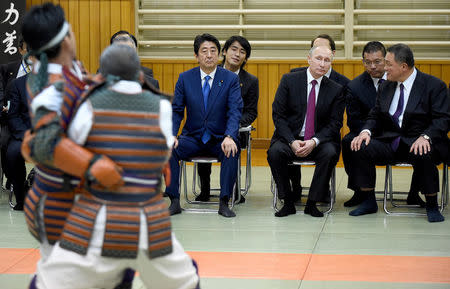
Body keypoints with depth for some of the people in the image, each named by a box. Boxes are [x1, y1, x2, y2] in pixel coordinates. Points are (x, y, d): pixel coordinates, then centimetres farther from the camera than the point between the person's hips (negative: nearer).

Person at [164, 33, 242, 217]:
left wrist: (229, 137, -29)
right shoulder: (185, 78, 4)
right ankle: (174, 201, -18)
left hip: (219, 140, -2)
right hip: (192, 138, 2)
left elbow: (235, 111, -10)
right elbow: (176, 110, 3)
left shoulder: (230, 79, -1)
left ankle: (224, 203, -25)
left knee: (231, 151, -34)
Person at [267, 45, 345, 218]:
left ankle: (312, 203, -16)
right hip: (289, 137, 0)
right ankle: (288, 202, -15)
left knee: (330, 153, -32)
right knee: (275, 152, -31)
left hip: (319, 141, 1)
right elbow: (278, 115, -4)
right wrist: (292, 142, -18)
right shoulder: (289, 80, 0)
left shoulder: (335, 90, 3)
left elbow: (335, 123, -1)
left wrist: (314, 142, -19)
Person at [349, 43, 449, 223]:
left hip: (418, 142, -5)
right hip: (390, 141, 5)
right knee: (360, 148, -21)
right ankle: (369, 202, -6)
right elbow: (375, 117, 14)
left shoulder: (434, 86, -4)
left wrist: (425, 137, -30)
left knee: (422, 155, -39)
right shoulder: (385, 87, 13)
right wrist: (366, 132, -9)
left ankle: (432, 205, -18)